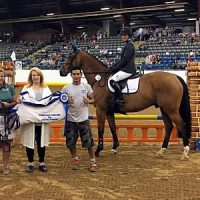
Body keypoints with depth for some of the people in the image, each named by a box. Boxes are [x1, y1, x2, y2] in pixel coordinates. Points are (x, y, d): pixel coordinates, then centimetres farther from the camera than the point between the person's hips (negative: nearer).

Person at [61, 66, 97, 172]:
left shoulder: (87, 87, 0)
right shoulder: (66, 88, -2)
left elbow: (93, 99, 7)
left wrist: (88, 101, -15)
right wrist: (67, 101, -17)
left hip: (83, 119, -1)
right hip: (71, 119, 1)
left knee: (89, 141, 0)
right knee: (71, 143, 9)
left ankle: (93, 161, 15)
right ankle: (75, 160, 30)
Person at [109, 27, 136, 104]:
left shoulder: (129, 46, -12)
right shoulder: (127, 45, 19)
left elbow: (125, 60, -18)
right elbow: (122, 59, 21)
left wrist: (115, 68, -13)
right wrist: (112, 67, 13)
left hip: (128, 69, -11)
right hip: (125, 68, 11)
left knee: (113, 80, -23)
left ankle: (119, 99, -22)